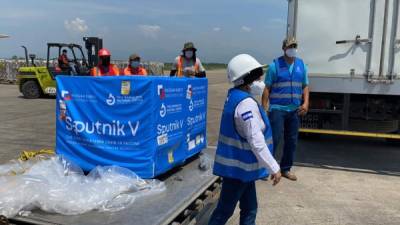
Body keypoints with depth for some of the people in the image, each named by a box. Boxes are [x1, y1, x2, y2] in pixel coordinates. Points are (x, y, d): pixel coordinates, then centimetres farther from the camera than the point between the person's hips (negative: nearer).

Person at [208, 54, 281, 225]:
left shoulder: (235, 97, 8)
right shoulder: (246, 103, -24)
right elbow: (256, 141, -26)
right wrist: (274, 167, -19)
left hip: (238, 164, 10)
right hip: (238, 166, -10)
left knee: (249, 208, 18)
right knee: (224, 210, 5)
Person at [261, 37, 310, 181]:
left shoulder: (302, 65, 10)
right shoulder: (275, 65, -3)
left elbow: (305, 86, 14)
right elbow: (267, 88, -3)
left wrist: (305, 103, -2)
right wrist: (264, 108, -9)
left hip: (295, 110, 5)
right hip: (277, 109, -5)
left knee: (292, 141, 10)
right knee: (274, 138, -8)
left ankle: (286, 168, 24)